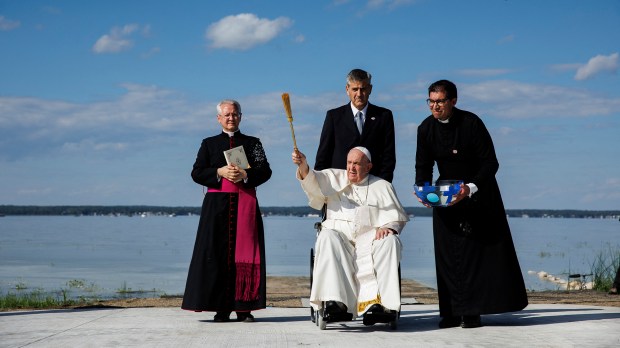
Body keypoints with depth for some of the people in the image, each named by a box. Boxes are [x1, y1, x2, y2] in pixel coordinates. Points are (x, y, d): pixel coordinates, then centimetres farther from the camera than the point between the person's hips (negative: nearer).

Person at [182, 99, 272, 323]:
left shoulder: (253, 143, 14)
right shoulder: (209, 143, 15)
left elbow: (265, 171, 4)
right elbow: (196, 173, 5)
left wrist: (245, 175, -14)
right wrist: (220, 172, -11)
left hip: (245, 204, 0)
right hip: (217, 203, 0)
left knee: (244, 253, -5)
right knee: (218, 254, -6)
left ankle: (244, 307, -4)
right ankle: (221, 308, -4)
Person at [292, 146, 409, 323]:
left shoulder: (382, 186, 19)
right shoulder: (334, 178, 20)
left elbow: (396, 216, 13)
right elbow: (312, 181, 0)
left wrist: (388, 227, -10)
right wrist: (303, 165, -21)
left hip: (369, 235, 0)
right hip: (339, 232, 0)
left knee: (390, 241, -31)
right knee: (327, 238, -34)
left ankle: (377, 302, -42)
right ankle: (335, 300, -46)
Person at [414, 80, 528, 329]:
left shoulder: (471, 123, -18)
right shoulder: (426, 129, -5)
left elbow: (490, 163, -18)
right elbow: (423, 166, 2)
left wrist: (470, 188, -32)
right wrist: (423, 189, -18)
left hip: (478, 194, -4)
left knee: (479, 250, -8)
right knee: (448, 254, -2)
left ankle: (472, 312, -6)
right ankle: (452, 312, -1)